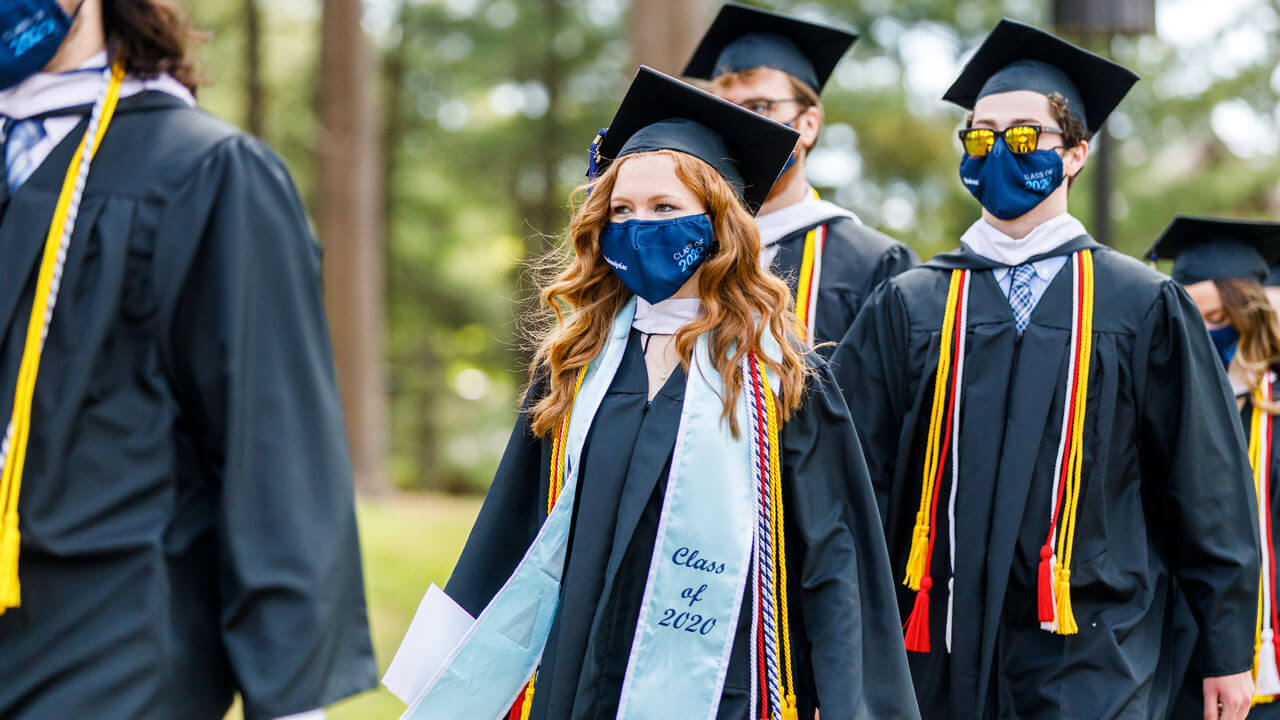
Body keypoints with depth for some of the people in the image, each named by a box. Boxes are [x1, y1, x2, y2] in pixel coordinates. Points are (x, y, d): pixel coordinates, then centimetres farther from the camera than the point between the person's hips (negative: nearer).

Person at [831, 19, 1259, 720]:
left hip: (1093, 663, -2)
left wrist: (1227, 650, 6)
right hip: (943, 656, 2)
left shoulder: (1142, 307, 5)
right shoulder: (909, 307, 9)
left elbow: (1208, 486, 7)